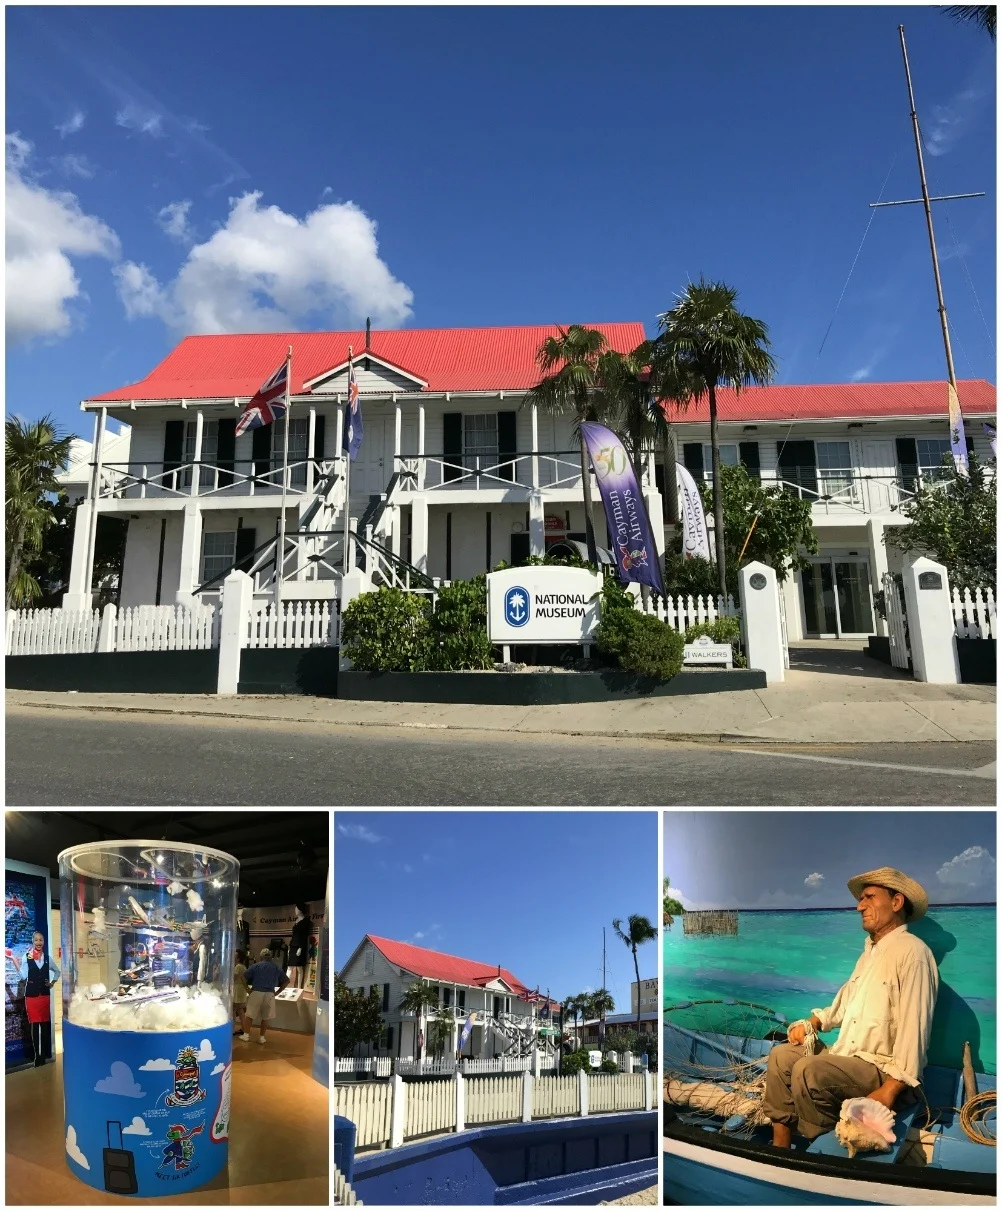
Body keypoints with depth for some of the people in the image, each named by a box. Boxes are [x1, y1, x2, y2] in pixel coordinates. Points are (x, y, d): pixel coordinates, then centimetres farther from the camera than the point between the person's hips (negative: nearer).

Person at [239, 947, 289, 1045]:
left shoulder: (255, 966, 4)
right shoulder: (277, 968, 10)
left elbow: (243, 977, -3)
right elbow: (286, 981, 9)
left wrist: (247, 989, 2)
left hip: (256, 992, -1)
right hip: (269, 994, 1)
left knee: (250, 1015, 12)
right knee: (266, 1017, 12)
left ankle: (246, 1035, 15)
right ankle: (261, 1037, 16)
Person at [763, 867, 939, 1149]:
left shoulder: (911, 951, -16)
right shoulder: (871, 950, 16)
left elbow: (914, 1027, -22)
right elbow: (847, 998, 24)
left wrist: (891, 1088, -25)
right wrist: (812, 1023, 10)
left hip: (882, 1067, -10)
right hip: (848, 1055, 10)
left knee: (807, 1071, -28)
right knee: (781, 1055, 4)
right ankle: (780, 1150, 5)